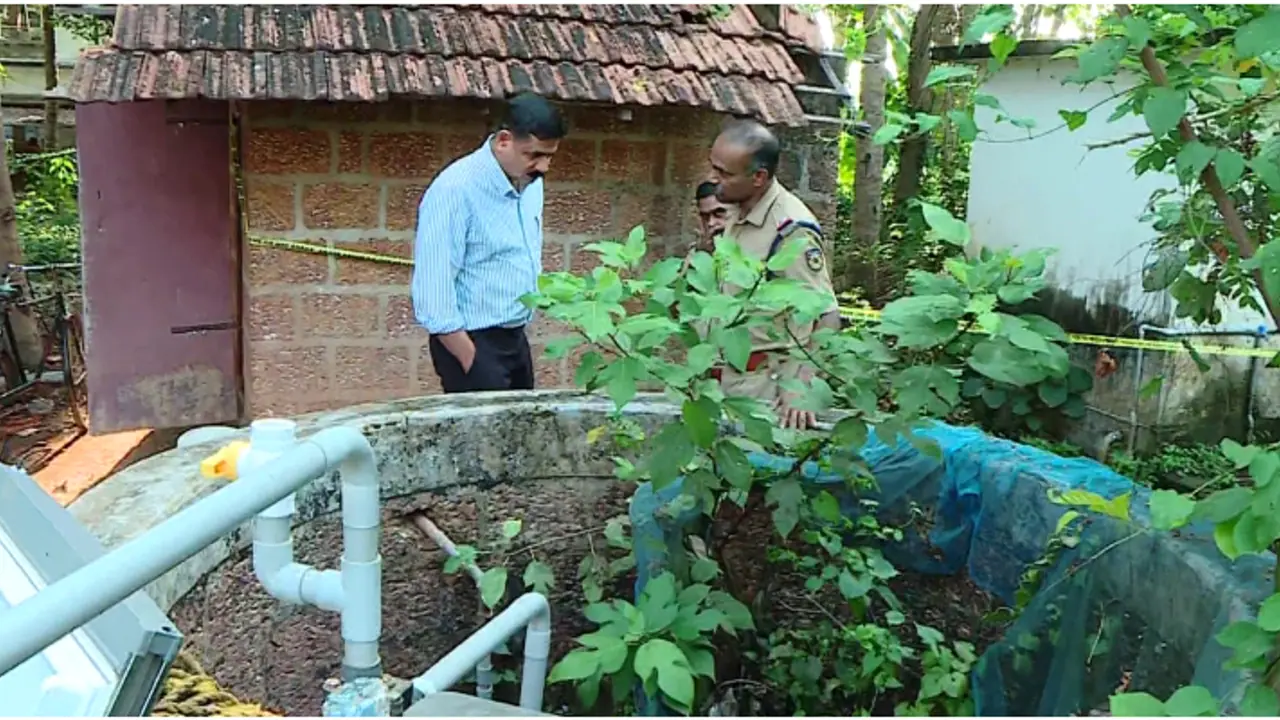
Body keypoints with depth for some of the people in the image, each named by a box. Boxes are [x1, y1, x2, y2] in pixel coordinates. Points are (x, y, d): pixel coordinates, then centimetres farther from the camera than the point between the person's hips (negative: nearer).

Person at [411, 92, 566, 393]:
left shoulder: (530, 182, 4)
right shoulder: (455, 191, -20)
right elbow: (432, 292, -22)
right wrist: (472, 361, -19)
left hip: (515, 338, 8)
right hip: (471, 342, -8)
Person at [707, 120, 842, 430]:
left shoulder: (791, 229, -21)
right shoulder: (737, 213, 7)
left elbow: (826, 317, -23)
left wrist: (799, 389, -30)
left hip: (765, 382, -9)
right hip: (730, 374, 9)